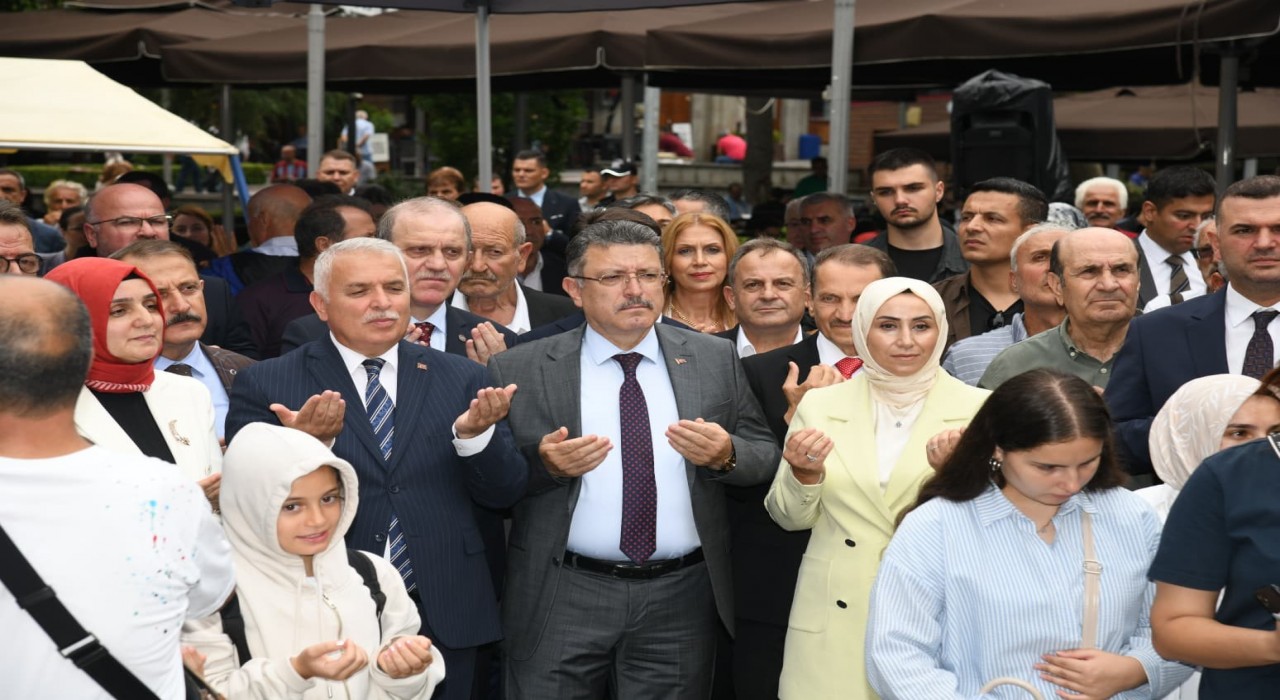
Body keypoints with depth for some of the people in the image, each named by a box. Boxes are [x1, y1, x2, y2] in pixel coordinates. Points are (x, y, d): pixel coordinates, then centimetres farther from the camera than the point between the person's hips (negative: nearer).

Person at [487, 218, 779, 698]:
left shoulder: (715, 360, 6)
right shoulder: (520, 370, -1)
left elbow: (765, 456, 6)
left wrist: (726, 455, -15)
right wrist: (543, 462, -19)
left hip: (681, 599, 2)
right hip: (560, 600, -1)